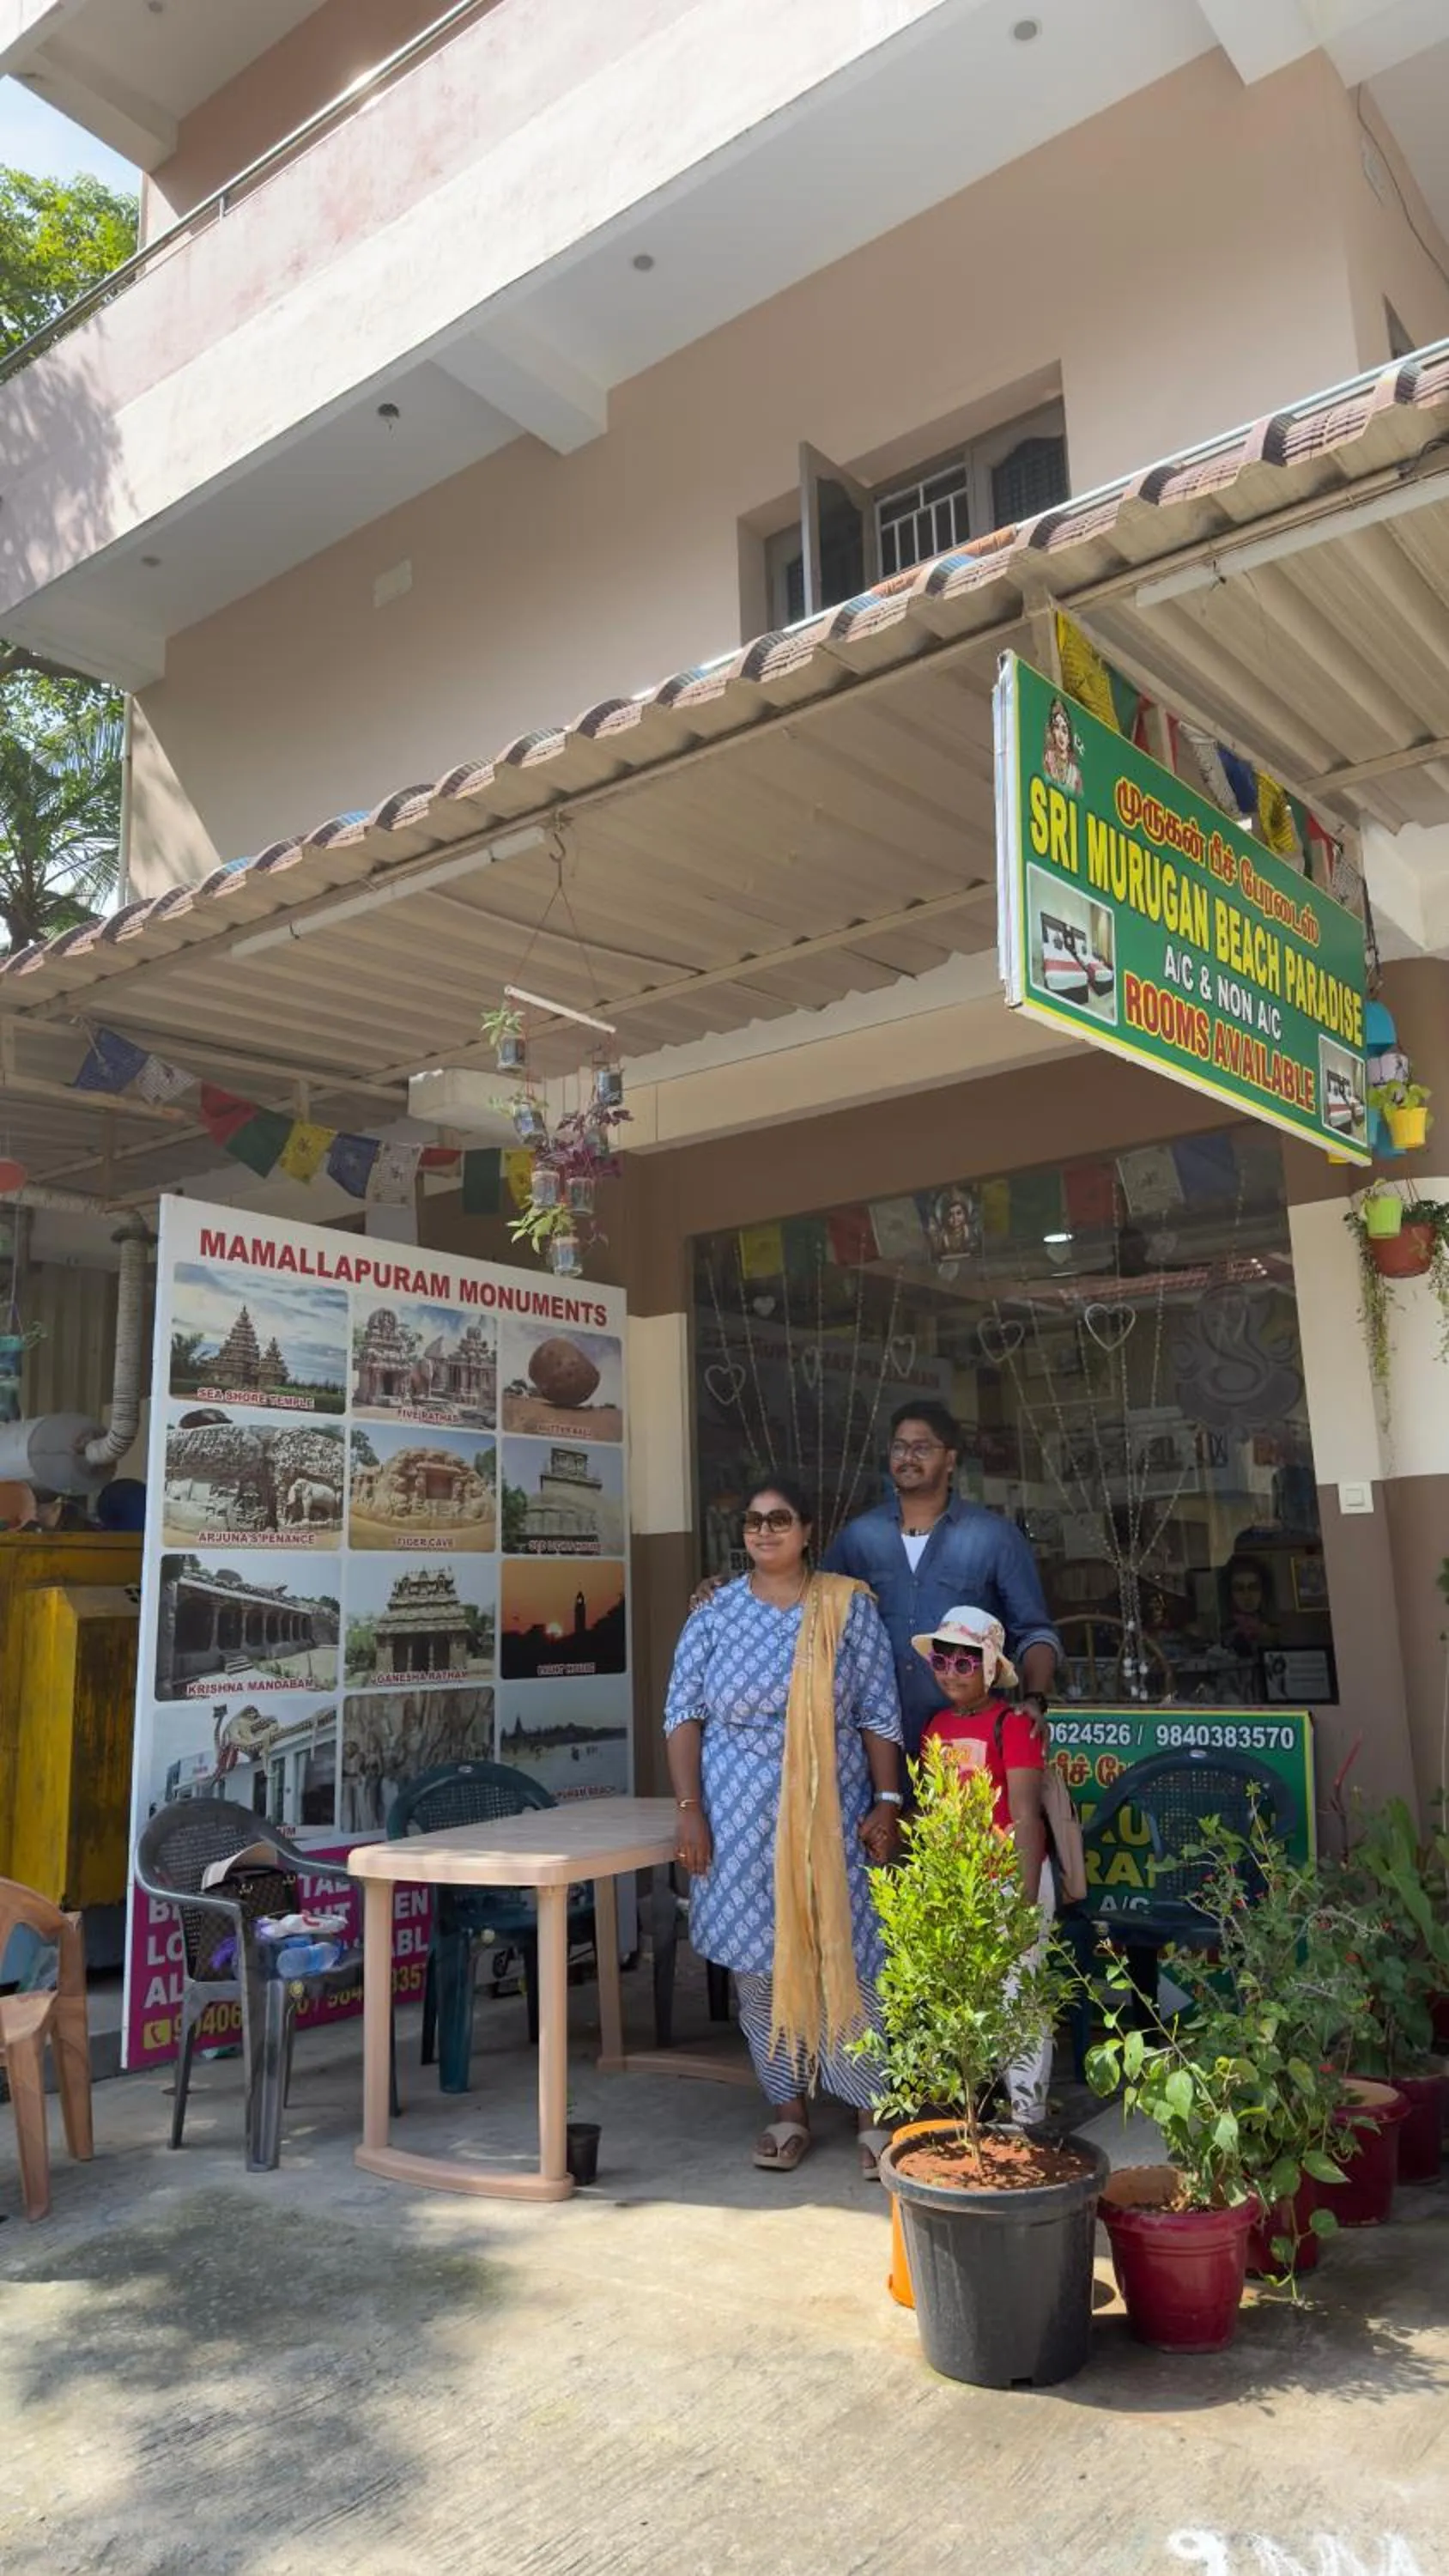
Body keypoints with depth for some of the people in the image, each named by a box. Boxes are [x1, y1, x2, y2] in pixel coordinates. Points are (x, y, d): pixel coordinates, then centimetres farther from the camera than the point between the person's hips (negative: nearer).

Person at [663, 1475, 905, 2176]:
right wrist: (689, 1810, -6)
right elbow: (683, 1715, 1)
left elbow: (879, 1715, 2)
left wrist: (886, 1802, -5)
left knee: (844, 1958, 0)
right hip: (741, 1817, 1)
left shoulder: (849, 1608, 1)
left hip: (830, 1815, -1)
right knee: (759, 1962, 7)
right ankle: (788, 2112, 22)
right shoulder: (714, 1614, 2)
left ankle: (873, 2113, 15)